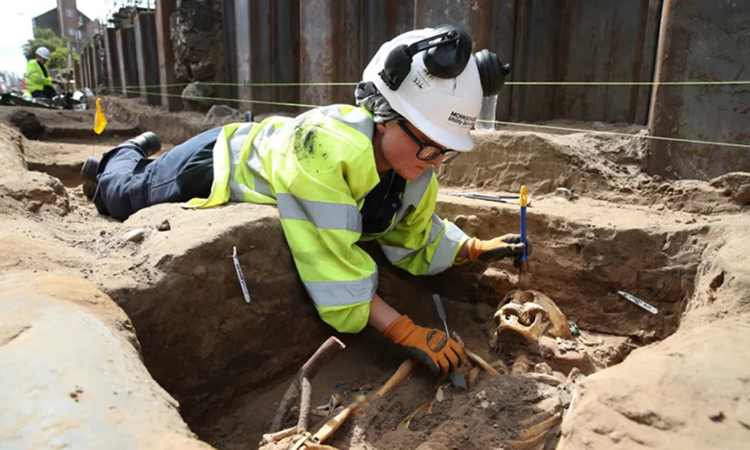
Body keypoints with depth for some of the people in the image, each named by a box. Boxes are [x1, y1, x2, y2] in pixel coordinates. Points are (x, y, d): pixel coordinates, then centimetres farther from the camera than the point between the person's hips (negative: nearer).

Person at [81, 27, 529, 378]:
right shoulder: (323, 148, -48)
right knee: (126, 196, 25)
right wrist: (406, 333, -47)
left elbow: (413, 237, -8)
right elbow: (334, 275, -46)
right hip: (217, 166, -5)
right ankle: (130, 154, 55)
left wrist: (474, 248, -22)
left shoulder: (417, 173, -24)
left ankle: (146, 151, 63)